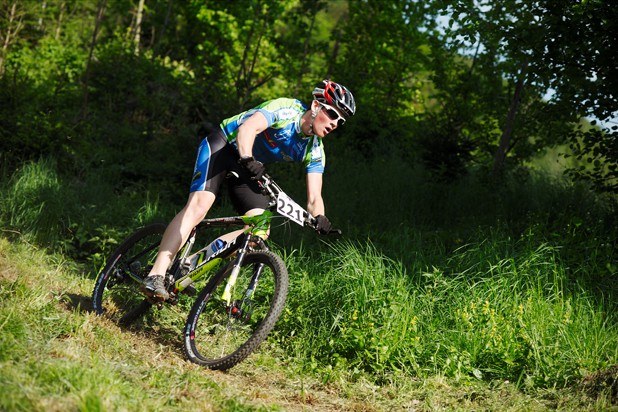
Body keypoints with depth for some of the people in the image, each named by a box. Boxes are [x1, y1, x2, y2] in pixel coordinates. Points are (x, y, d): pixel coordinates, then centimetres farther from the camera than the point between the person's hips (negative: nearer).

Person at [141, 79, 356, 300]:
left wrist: (319, 218, -33)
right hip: (223, 145, -6)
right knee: (199, 205, -28)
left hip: (247, 167, 7)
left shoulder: (315, 151, -5)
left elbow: (314, 197, -10)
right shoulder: (286, 109, -22)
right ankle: (155, 275, -29)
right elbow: (248, 127, -38)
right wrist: (247, 159, -58)